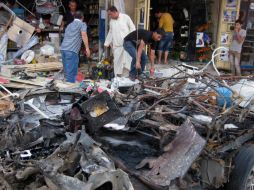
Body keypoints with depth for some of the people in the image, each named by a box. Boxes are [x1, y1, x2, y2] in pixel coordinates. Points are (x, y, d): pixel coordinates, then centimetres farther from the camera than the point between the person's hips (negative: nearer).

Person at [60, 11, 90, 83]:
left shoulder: (69, 25, 30)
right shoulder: (82, 24, 9)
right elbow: (84, 35, -10)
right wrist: (87, 48, -14)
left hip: (63, 48, 7)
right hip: (72, 50, -7)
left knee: (67, 70, 15)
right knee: (72, 71, -7)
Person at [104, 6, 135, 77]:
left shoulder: (125, 17, -2)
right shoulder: (111, 21, 12)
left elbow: (132, 28, 0)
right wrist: (107, 43, 17)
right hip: (116, 45, 4)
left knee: (127, 61, -6)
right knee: (117, 62, 2)